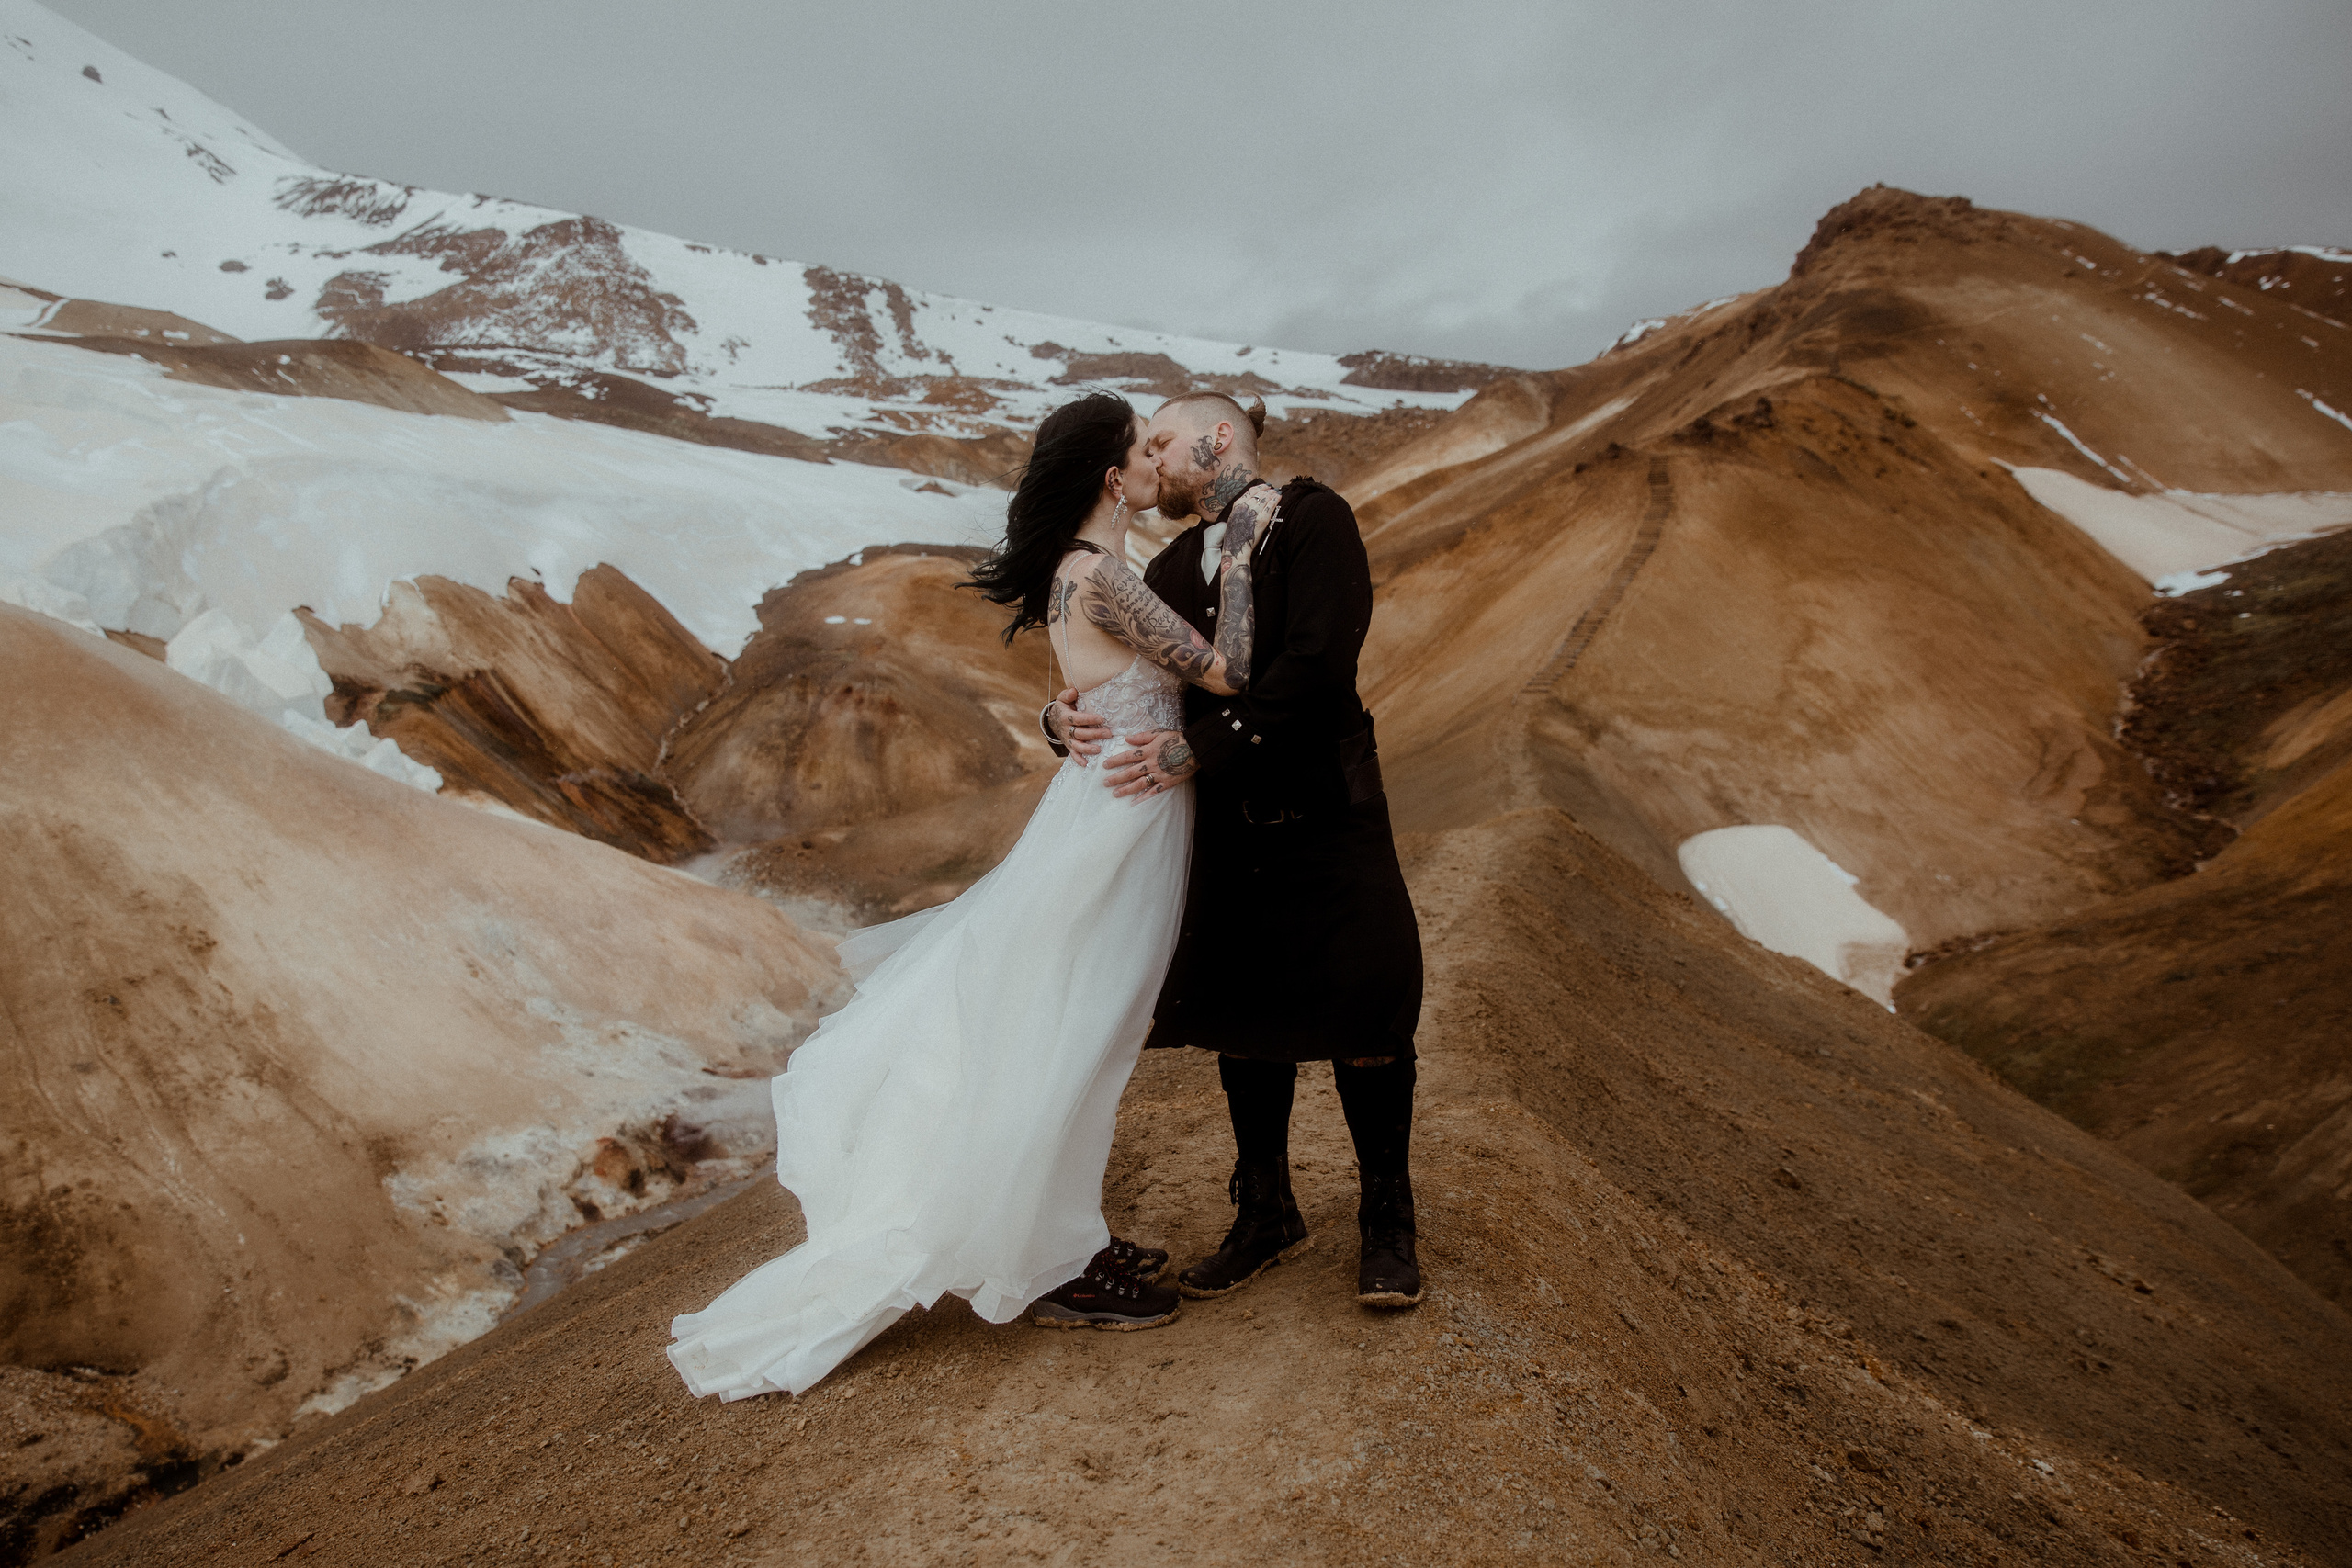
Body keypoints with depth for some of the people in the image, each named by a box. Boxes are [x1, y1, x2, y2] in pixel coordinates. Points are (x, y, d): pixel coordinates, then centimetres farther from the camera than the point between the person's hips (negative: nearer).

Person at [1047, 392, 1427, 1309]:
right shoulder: (1171, 569, 12)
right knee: (1241, 1021, 12)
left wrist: (1198, 746, -22)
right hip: (1227, 828, 6)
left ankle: (1386, 1222, 21)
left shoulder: (1313, 520, -7)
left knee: (1363, 1016, 0)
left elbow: (1320, 663, -21)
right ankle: (1266, 1216, 30)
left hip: (1326, 817, -5)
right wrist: (1067, 716, -13)